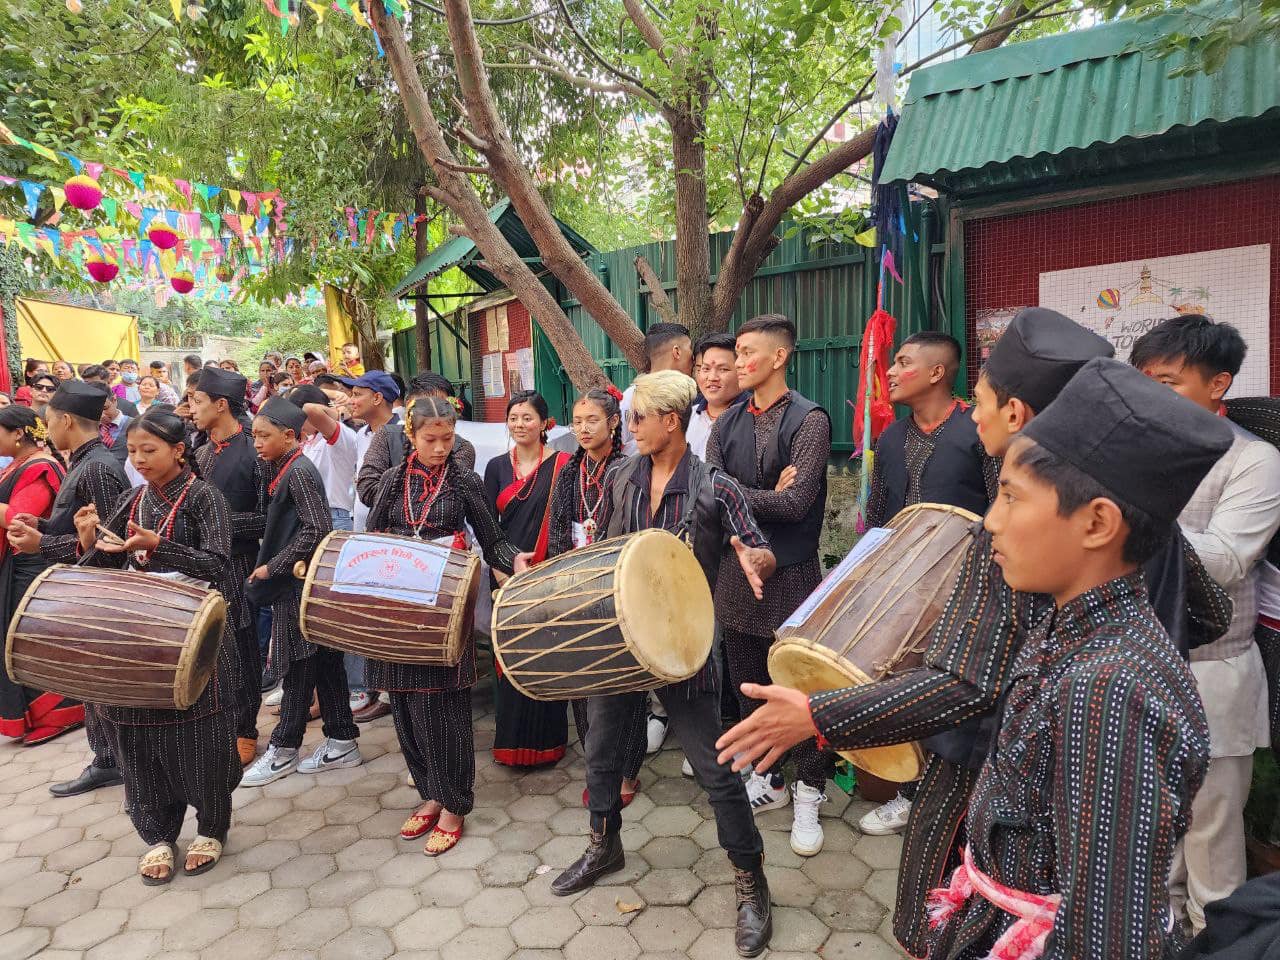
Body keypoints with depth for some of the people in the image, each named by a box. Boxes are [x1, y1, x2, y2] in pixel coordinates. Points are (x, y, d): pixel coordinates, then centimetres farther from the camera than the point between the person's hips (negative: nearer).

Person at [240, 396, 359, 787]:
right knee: (323, 661, 13)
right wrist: (267, 564, 5)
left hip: (301, 582, -9)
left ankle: (283, 750, 16)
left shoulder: (300, 471, -16)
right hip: (292, 582, 9)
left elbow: (318, 528, -23)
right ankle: (342, 743, 21)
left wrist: (273, 567, -17)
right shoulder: (276, 469, 10)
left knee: (298, 666, 3)